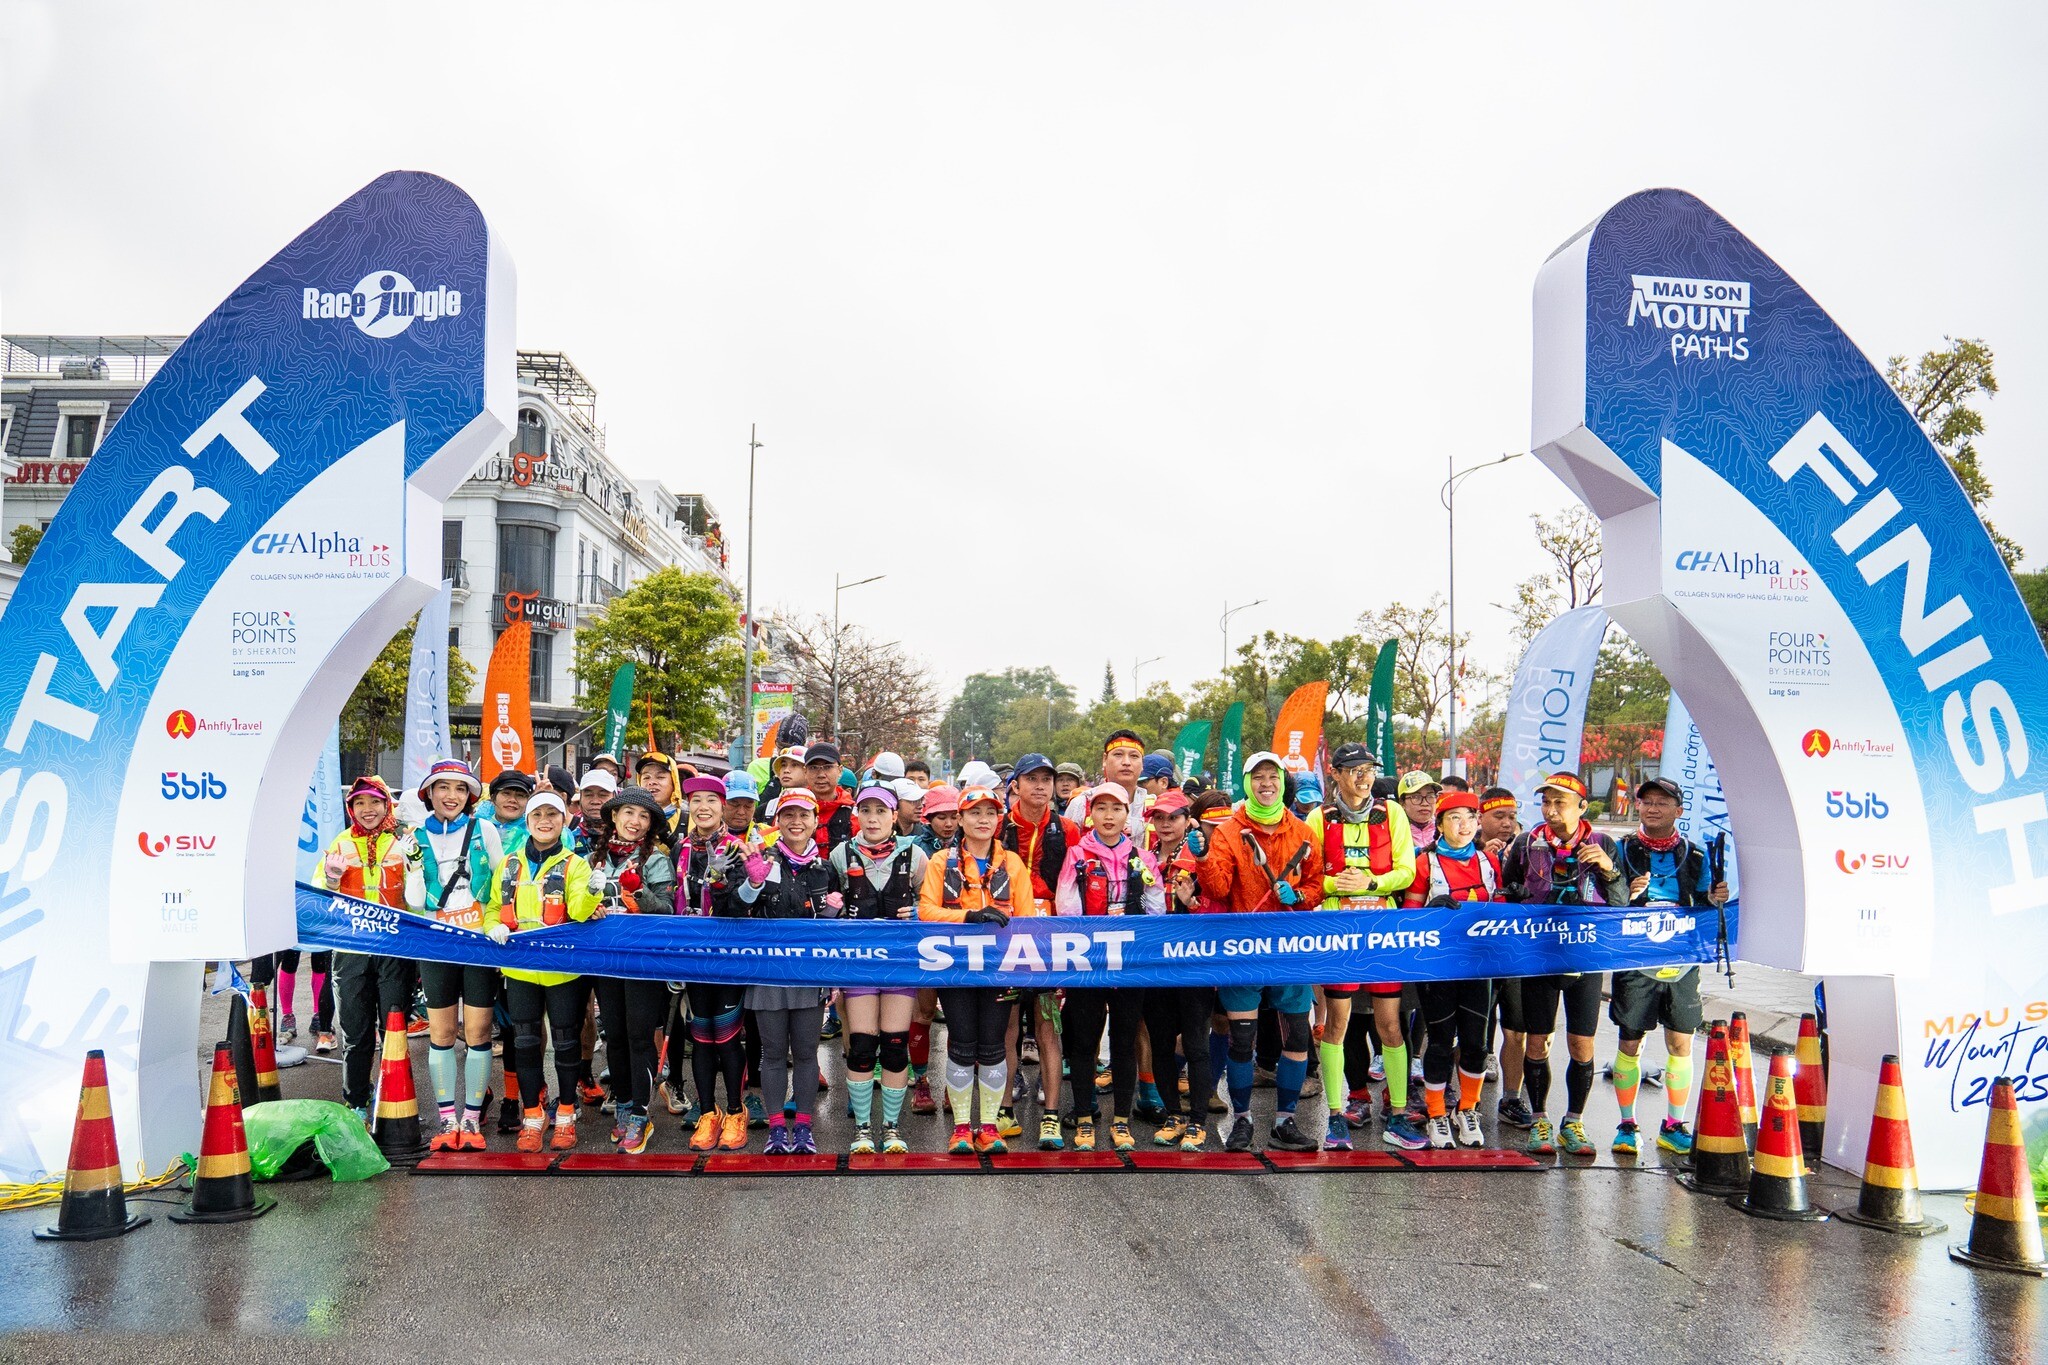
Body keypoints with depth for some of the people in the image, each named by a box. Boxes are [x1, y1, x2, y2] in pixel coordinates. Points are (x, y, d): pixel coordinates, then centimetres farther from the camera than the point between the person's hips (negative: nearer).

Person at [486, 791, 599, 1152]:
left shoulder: (575, 864, -2)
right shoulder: (509, 865, 10)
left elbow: (578, 911, -17)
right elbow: (493, 907, 17)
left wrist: (592, 892, -38)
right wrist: (494, 927, -5)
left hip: (563, 970, -3)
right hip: (519, 969, 3)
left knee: (565, 1040, 6)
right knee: (524, 1041, 8)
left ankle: (566, 1114, 21)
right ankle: (533, 1116, 22)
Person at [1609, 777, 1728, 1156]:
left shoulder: (1695, 855, 7)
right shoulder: (1623, 850, 1)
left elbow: (1703, 909, 13)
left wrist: (1714, 900, -8)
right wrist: (1625, 896, -20)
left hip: (1682, 964, 2)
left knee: (1681, 1044, 5)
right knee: (1630, 1043, 1)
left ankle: (1673, 1127, 19)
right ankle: (1627, 1125, 13)